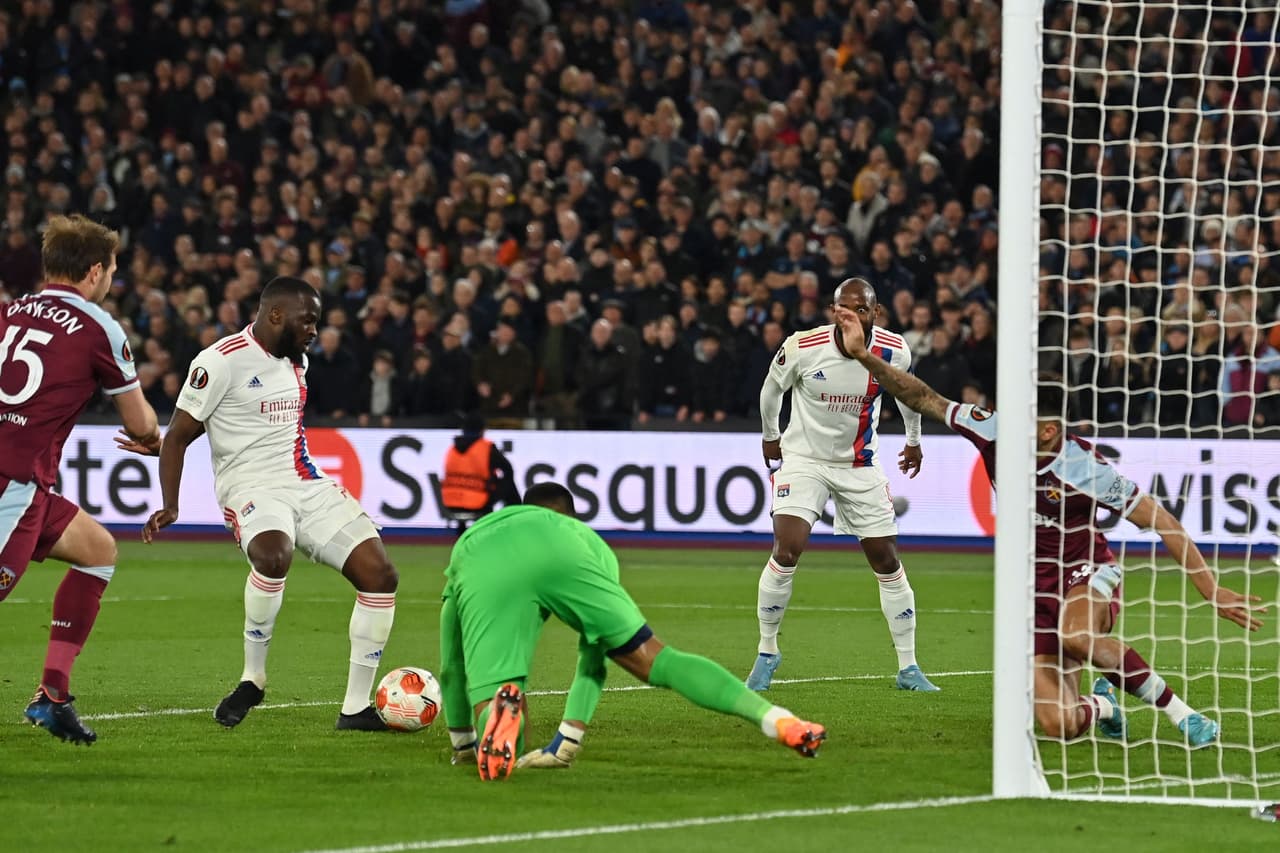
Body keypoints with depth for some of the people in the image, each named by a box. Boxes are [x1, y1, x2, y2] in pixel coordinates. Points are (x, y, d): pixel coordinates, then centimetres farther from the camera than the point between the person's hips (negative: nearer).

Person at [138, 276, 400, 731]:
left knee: (380, 574, -7)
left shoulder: (297, 360, 14)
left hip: (309, 485, 8)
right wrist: (169, 507, -17)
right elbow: (177, 436, -8)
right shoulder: (221, 361, -10)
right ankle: (253, 677, -18)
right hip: (253, 487, -8)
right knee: (273, 557, -39)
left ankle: (356, 707, 0)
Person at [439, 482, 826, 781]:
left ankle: (499, 708, -40)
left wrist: (462, 745, 63)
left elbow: (451, 669, 53)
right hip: (559, 556, 0)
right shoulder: (585, 537, 47)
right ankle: (776, 719, -11)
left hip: (482, 571, 0)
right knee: (658, 662, 6)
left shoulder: (469, 537, 49)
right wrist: (568, 741, 51)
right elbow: (592, 660, 47)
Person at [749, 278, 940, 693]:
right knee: (786, 552, -18)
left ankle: (908, 667, 13)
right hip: (804, 459, -2)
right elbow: (772, 388, 2)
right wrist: (770, 436, 16)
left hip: (861, 465, 2)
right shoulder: (803, 347, -20)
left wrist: (914, 439, 24)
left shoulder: (893, 351, -13)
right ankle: (767, 652, 0)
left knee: (887, 562, 2)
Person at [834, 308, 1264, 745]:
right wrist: (863, 356, -11)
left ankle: (1183, 715, -23)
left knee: (1077, 635, -42)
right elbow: (924, 398, -1)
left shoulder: (1086, 467, -21)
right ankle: (1103, 704, 26)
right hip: (1033, 591, 4)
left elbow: (1161, 521, -15)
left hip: (1088, 575, -4)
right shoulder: (994, 433, -11)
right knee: (1061, 726, -14)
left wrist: (1210, 589, -16)